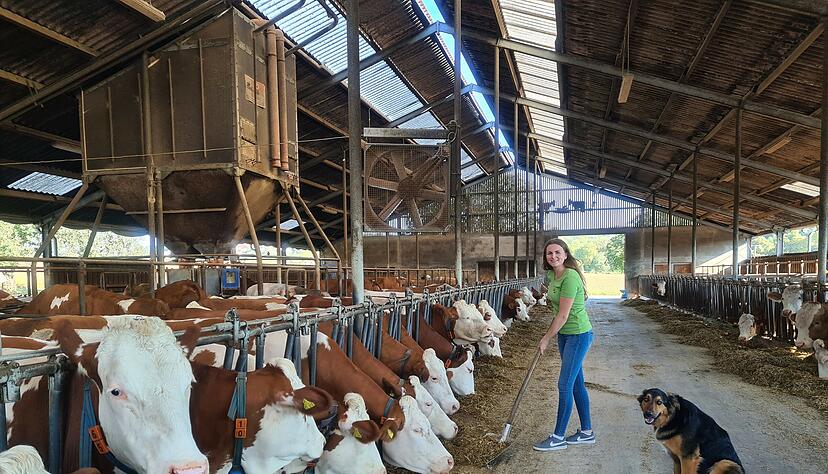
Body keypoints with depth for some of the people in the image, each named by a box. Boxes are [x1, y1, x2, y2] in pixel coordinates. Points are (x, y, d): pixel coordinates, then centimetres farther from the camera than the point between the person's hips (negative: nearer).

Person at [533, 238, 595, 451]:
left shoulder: (570, 277, -22)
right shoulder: (551, 275, 6)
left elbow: (563, 315, -21)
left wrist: (546, 338, -13)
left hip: (578, 335, -9)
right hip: (564, 334, 9)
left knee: (565, 385, -4)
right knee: (576, 383, 14)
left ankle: (558, 437, 6)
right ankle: (587, 432, 26)